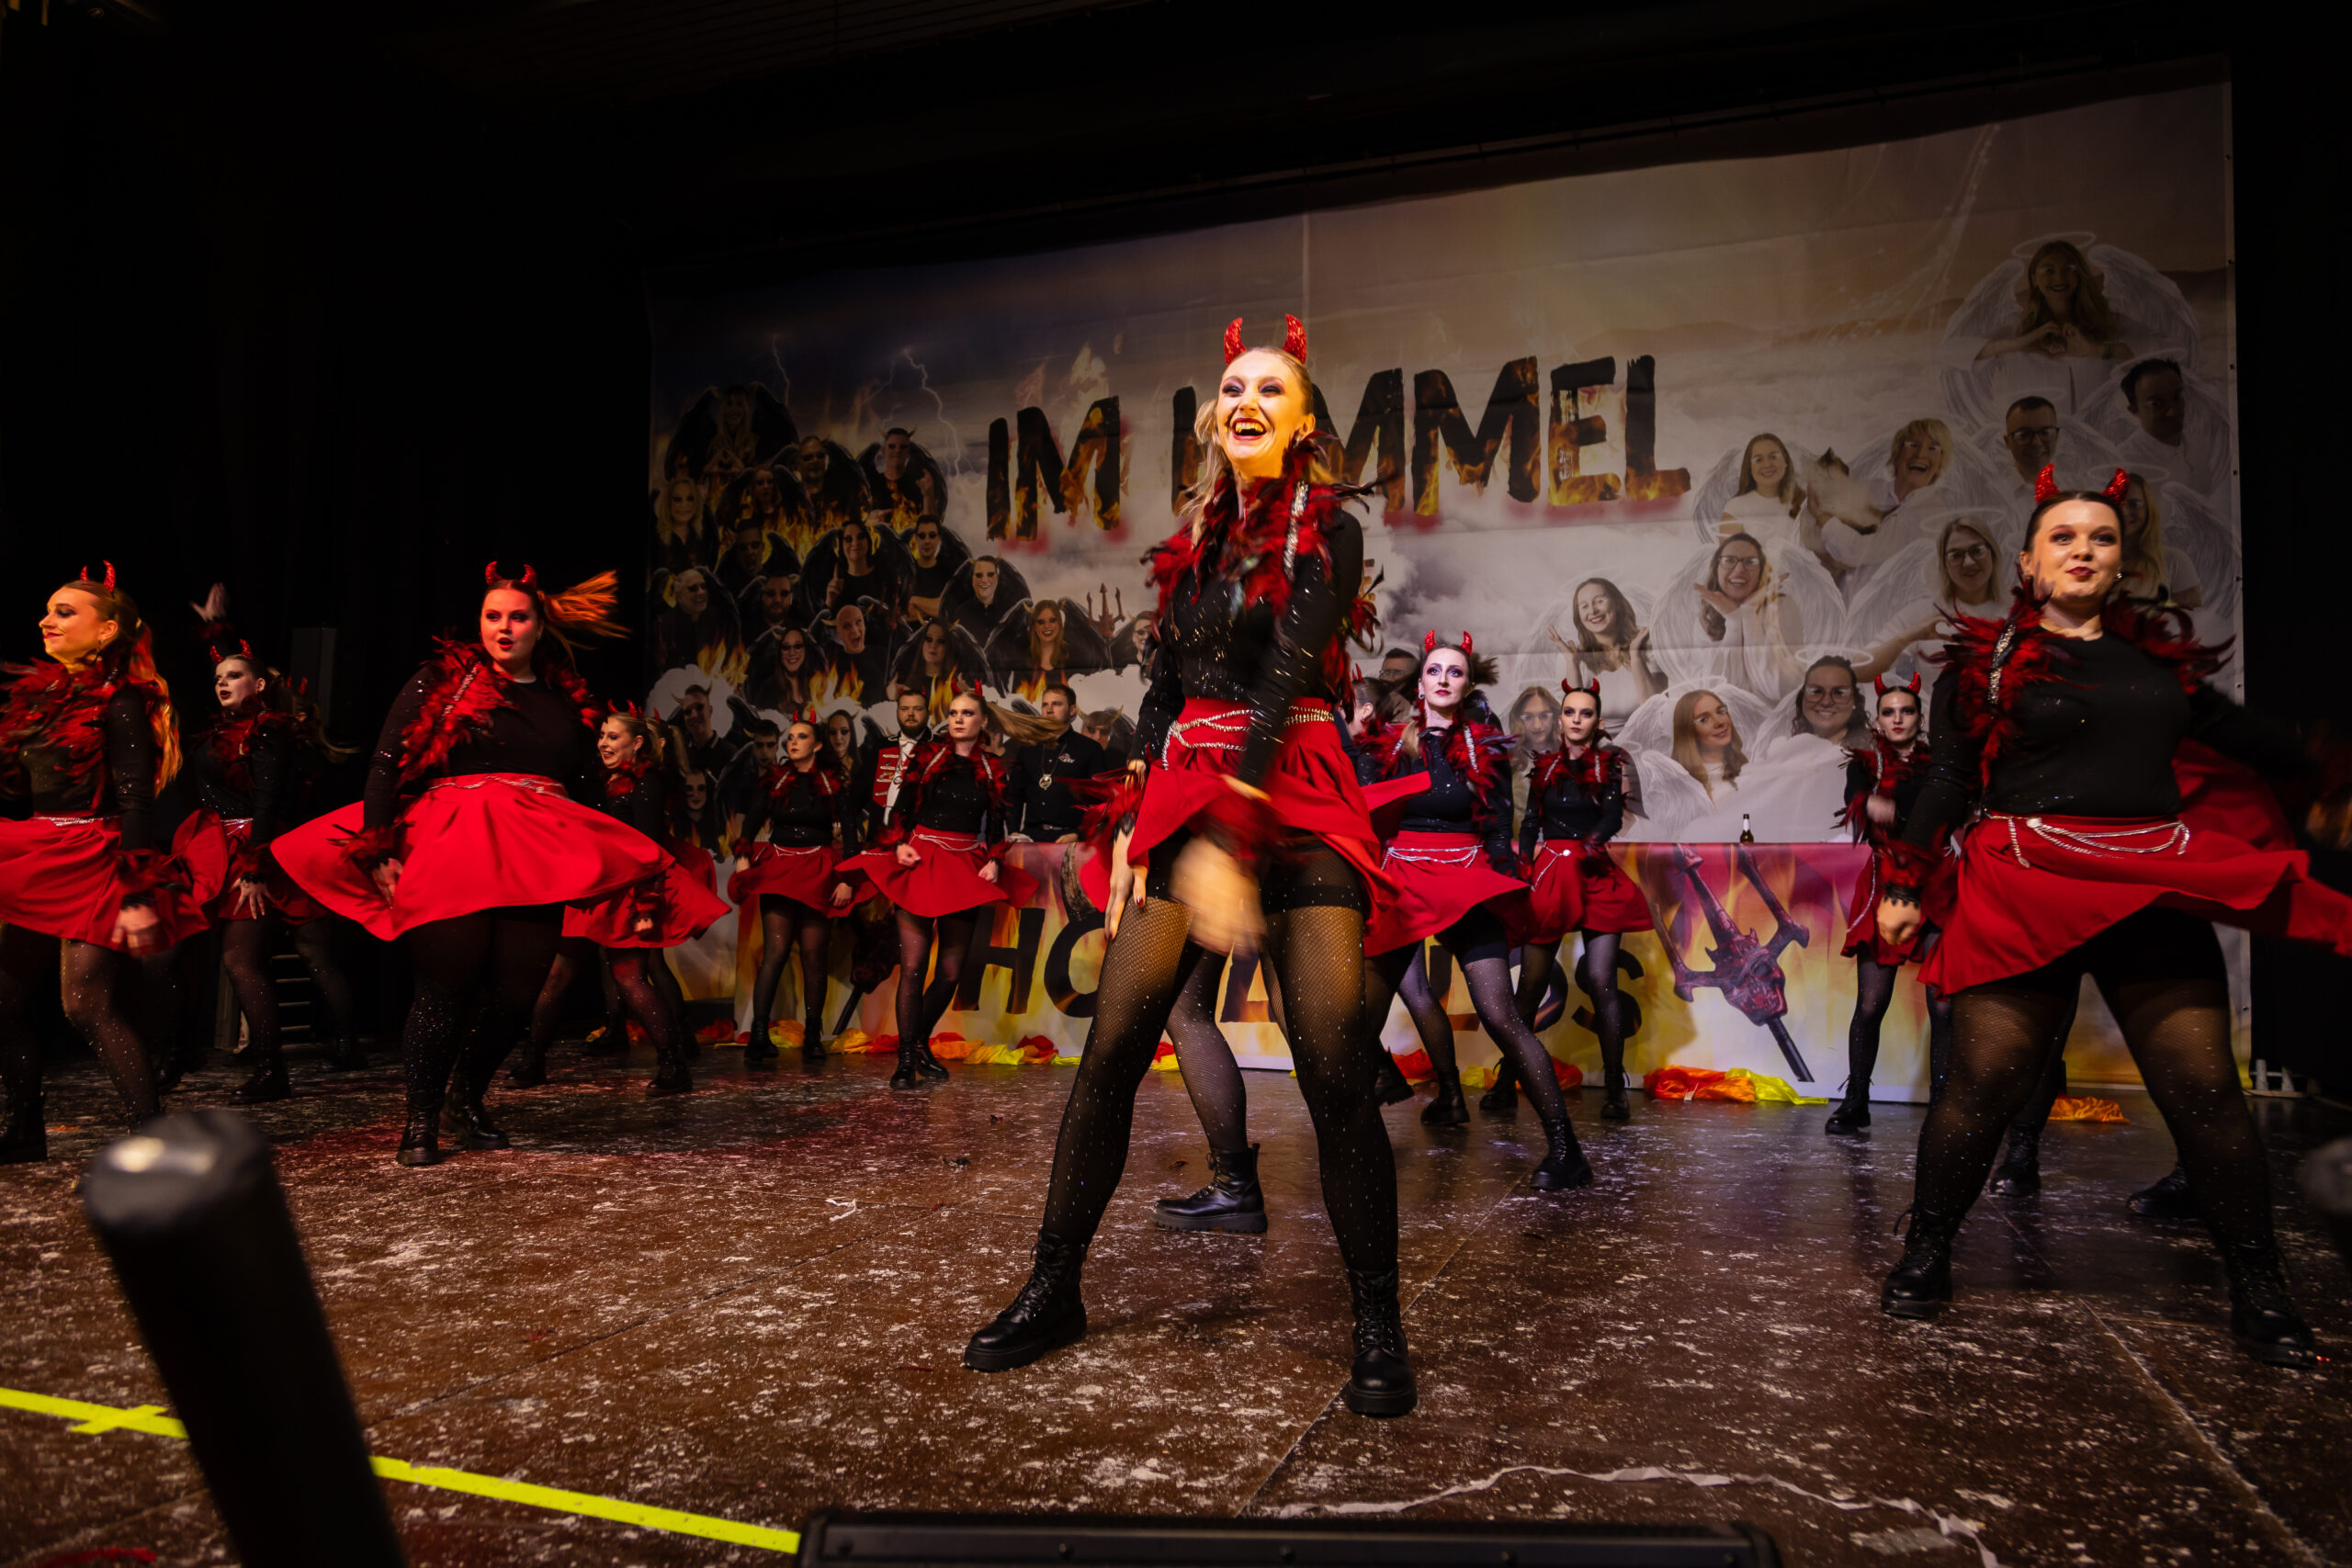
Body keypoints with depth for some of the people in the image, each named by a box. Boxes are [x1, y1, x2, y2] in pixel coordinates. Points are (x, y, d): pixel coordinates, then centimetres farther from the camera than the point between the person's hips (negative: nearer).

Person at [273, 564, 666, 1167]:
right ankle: (421, 1117, 9)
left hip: (538, 858, 3)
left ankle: (467, 1100, 21)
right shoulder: (442, 680, 8)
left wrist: (622, 884, 16)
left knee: (516, 991, -4)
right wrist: (378, 850, -10)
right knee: (448, 982, -10)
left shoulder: (569, 703, 17)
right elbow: (387, 763, 1)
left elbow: (591, 791, 21)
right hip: (453, 849, -3)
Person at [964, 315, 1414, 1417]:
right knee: (1110, 1047, -1)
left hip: (1294, 803, -4)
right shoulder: (1193, 541, 18)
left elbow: (1286, 676, -12)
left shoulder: (1327, 530, 1)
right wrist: (1133, 825, 6)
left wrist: (1225, 837, -23)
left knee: (1333, 1063, -12)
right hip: (1184, 793, 5)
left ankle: (1378, 1325, 4)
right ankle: (1053, 1290, 12)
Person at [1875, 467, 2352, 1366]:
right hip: (2025, 889, -3)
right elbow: (1950, 779, 4)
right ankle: (1926, 1259, 12)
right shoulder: (1987, 661, 6)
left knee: (2205, 1092, 0)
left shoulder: (2159, 654, 16)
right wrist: (1902, 886, -1)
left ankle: (2259, 1294, 15)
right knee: (1983, 1087, -5)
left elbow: (2232, 729, 31)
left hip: (2155, 892, 4)